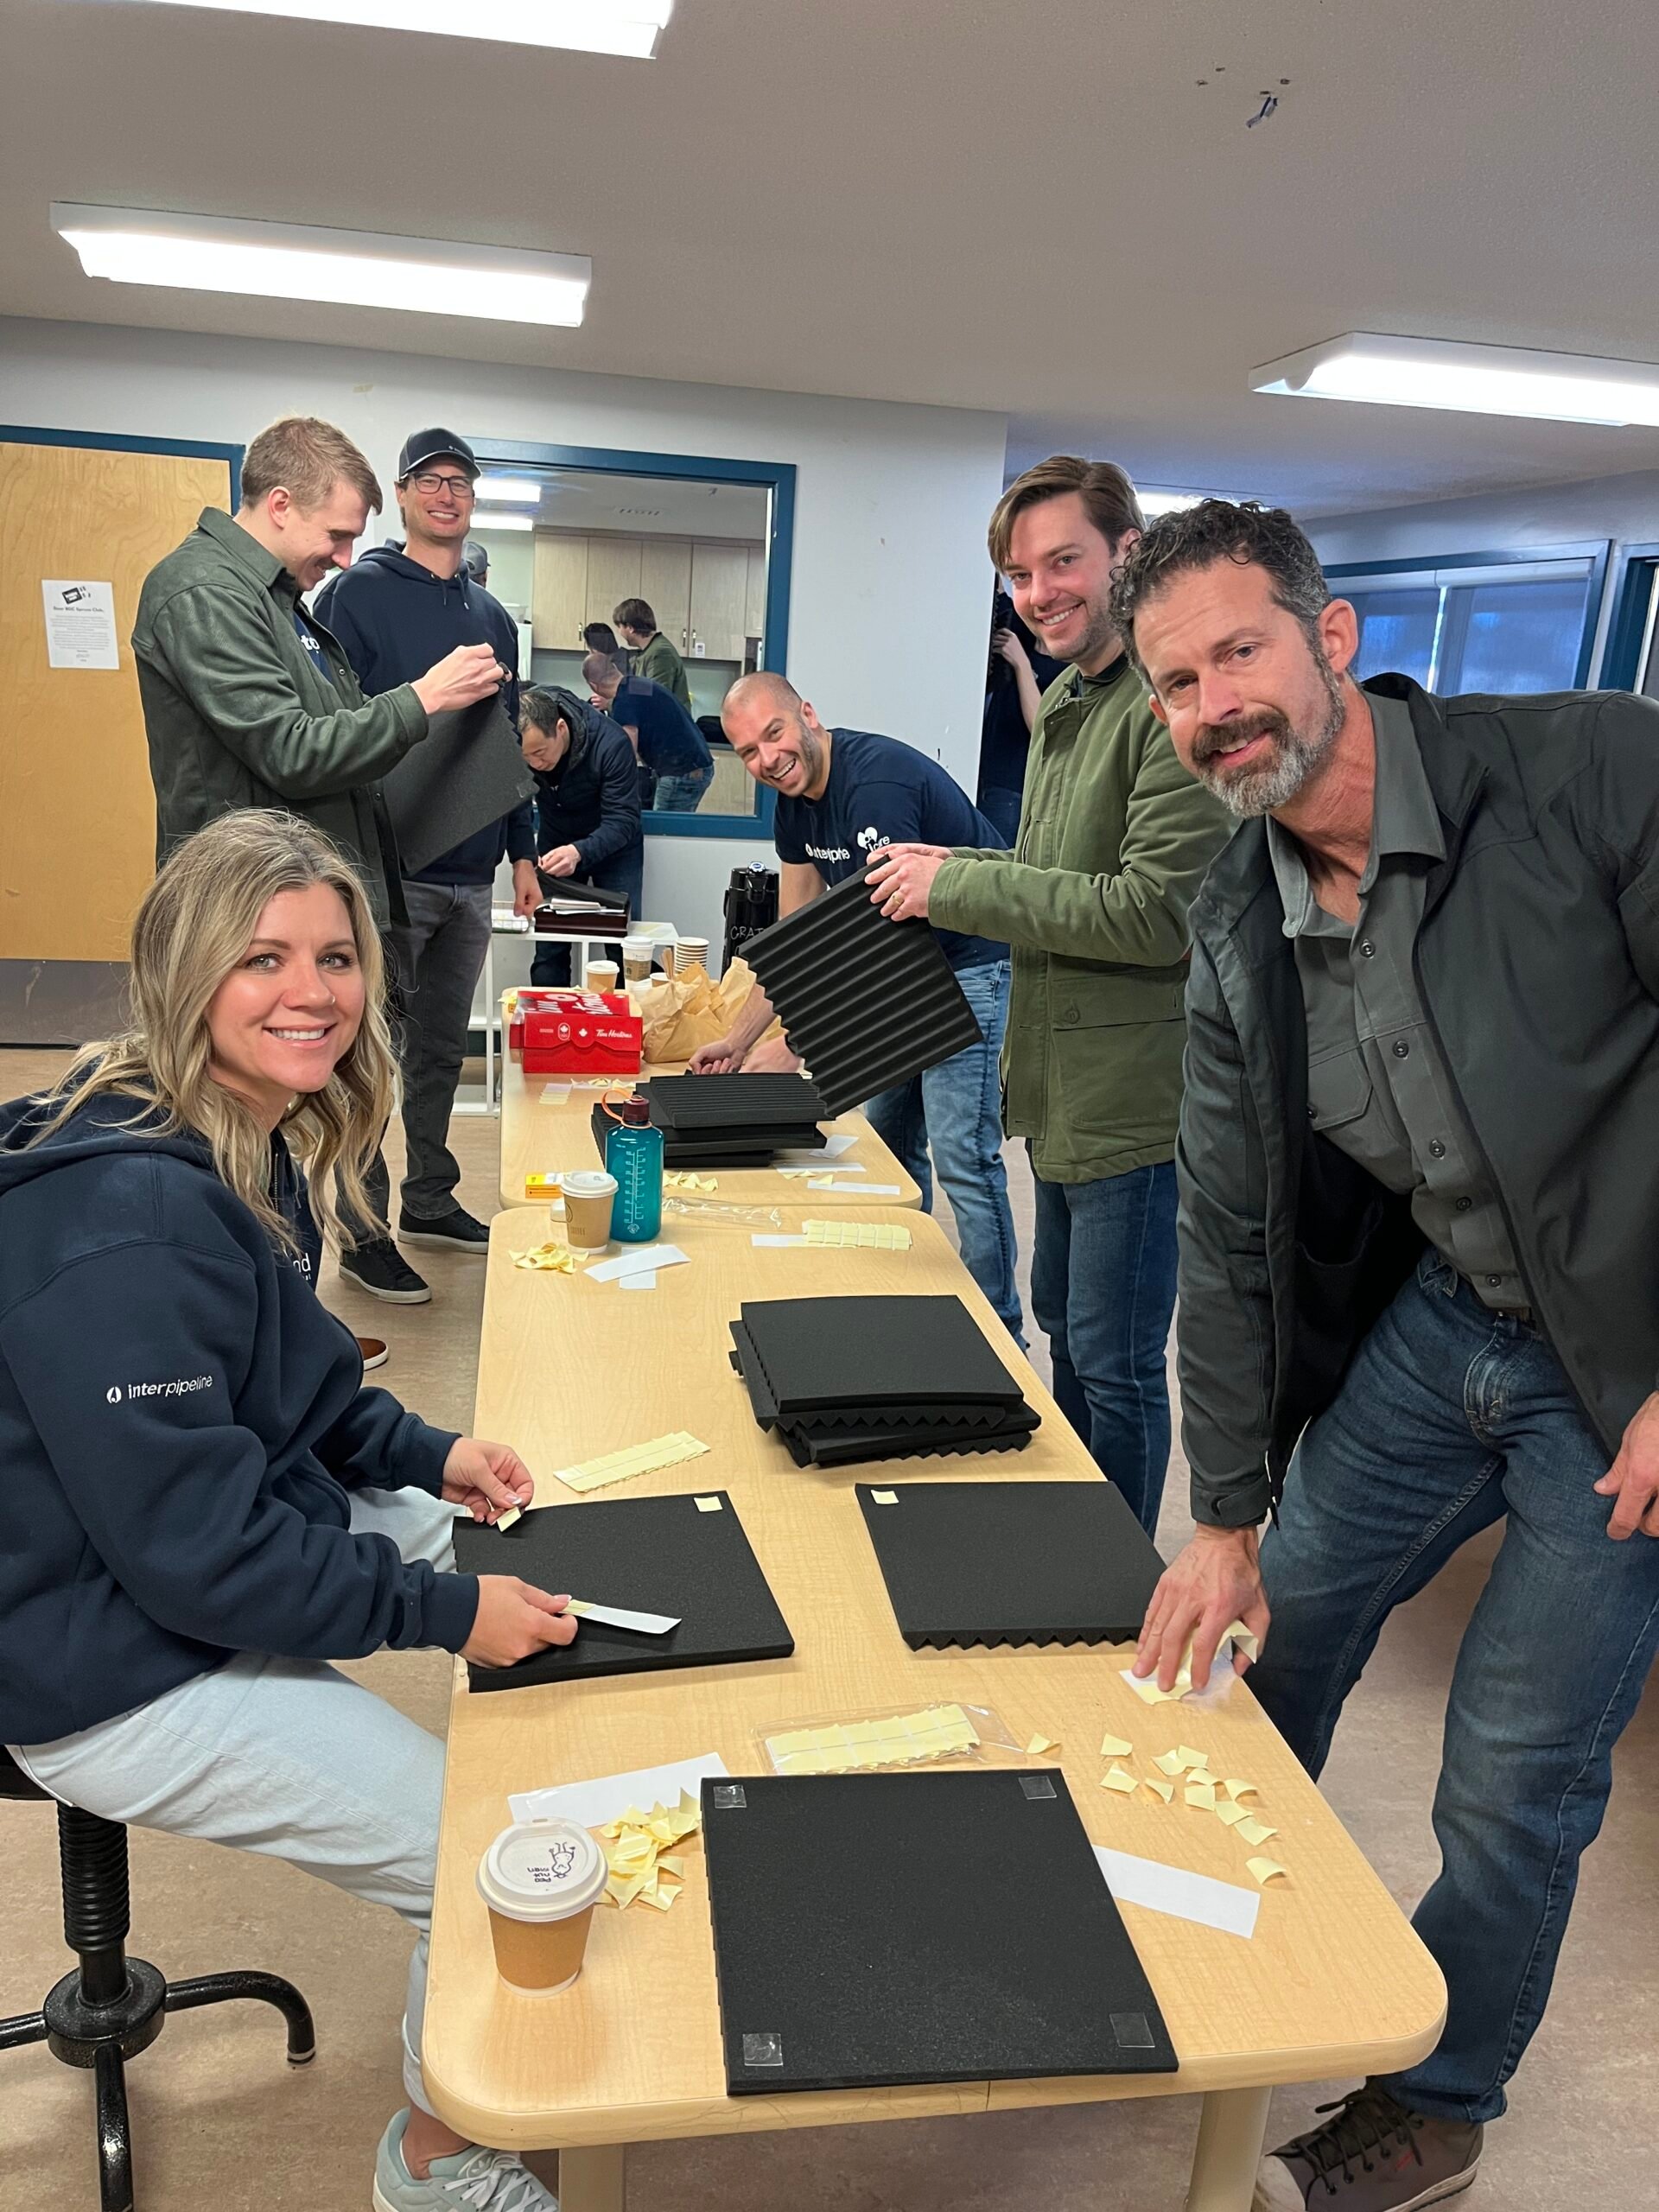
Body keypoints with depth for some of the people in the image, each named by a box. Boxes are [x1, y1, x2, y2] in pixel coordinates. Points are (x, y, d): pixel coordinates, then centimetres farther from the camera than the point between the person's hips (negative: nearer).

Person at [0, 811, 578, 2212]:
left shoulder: (254, 1147, 1)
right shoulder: (127, 1219, -30)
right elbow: (198, 1548, -28)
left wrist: (424, 1455, 1)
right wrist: (445, 1610, -23)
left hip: (237, 1534, 10)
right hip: (122, 1666, -10)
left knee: (548, 1567, 16)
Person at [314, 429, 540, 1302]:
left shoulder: (493, 617, 15)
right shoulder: (357, 593, -3)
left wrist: (521, 852, 16)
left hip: (471, 877, 6)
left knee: (442, 1050, 15)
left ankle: (430, 1201, 29)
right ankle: (363, 1233, 10)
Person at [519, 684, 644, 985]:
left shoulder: (611, 743, -31)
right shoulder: (514, 746, -22)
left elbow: (622, 821, -29)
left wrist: (579, 852, -46)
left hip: (614, 846, -2)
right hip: (554, 843, 3)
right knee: (549, 948, -1)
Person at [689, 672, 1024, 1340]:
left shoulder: (877, 782, -26)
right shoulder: (794, 800, 3)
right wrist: (739, 1038, 5)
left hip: (973, 963, -10)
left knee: (961, 1154, -11)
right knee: (889, 1141, 15)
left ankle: (999, 1332, 1)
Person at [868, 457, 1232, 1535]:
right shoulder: (1066, 700, 14)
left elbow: (1158, 912, -26)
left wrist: (962, 886, -20)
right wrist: (957, 870, 3)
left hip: (1136, 1099, -10)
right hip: (1068, 1085, 10)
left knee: (1116, 1366, 3)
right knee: (1065, 1331, 23)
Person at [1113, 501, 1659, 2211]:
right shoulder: (1237, 931, -4)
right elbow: (1229, 1235, 0)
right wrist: (1225, 1520, 1)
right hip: (1433, 1318, 5)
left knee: (1513, 1779, 5)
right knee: (1266, 1638, 16)